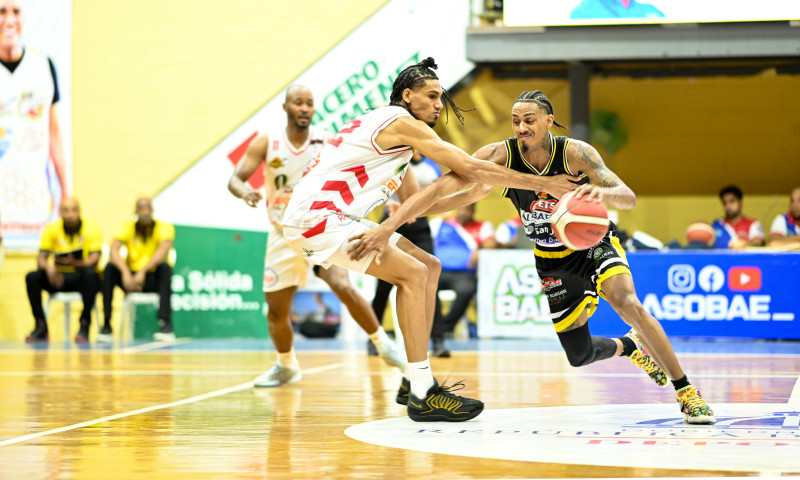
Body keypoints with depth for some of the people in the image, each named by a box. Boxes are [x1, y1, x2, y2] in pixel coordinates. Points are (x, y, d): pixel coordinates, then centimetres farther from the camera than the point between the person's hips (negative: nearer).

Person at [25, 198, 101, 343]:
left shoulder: (92, 228, -9)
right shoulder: (51, 229, -3)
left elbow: (94, 259, -19)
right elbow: (40, 260, -9)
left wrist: (74, 262, -40)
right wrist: (48, 267, -35)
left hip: (82, 279, -3)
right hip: (59, 277, 3)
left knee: (90, 274, -37)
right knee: (32, 277, -22)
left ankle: (84, 326, -30)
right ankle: (41, 327, -17)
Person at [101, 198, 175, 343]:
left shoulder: (164, 228, -10)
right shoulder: (127, 227, -5)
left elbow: (163, 251, -30)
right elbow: (113, 251, -21)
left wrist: (143, 272, -45)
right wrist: (125, 273, -39)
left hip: (153, 279, -2)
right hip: (130, 278, 2)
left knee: (165, 267, -33)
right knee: (110, 268, -25)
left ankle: (166, 325, -41)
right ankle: (106, 326, -28)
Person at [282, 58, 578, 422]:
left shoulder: (390, 133, 21)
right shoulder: (403, 122, -10)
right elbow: (470, 167, -14)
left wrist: (478, 188, 19)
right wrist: (541, 183, -10)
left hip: (335, 218, 11)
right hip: (318, 219, -11)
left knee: (429, 267, 12)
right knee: (413, 273, -20)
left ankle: (415, 381, 11)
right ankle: (422, 395, -21)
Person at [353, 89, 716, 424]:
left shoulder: (574, 153, -25)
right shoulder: (500, 156, -22)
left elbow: (629, 198, -31)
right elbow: (443, 189, -26)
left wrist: (603, 192, -55)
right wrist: (390, 224, -36)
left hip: (595, 243, -3)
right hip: (553, 261, 3)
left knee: (627, 304, -32)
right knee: (579, 355, 5)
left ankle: (686, 391, -18)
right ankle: (630, 346, 41)